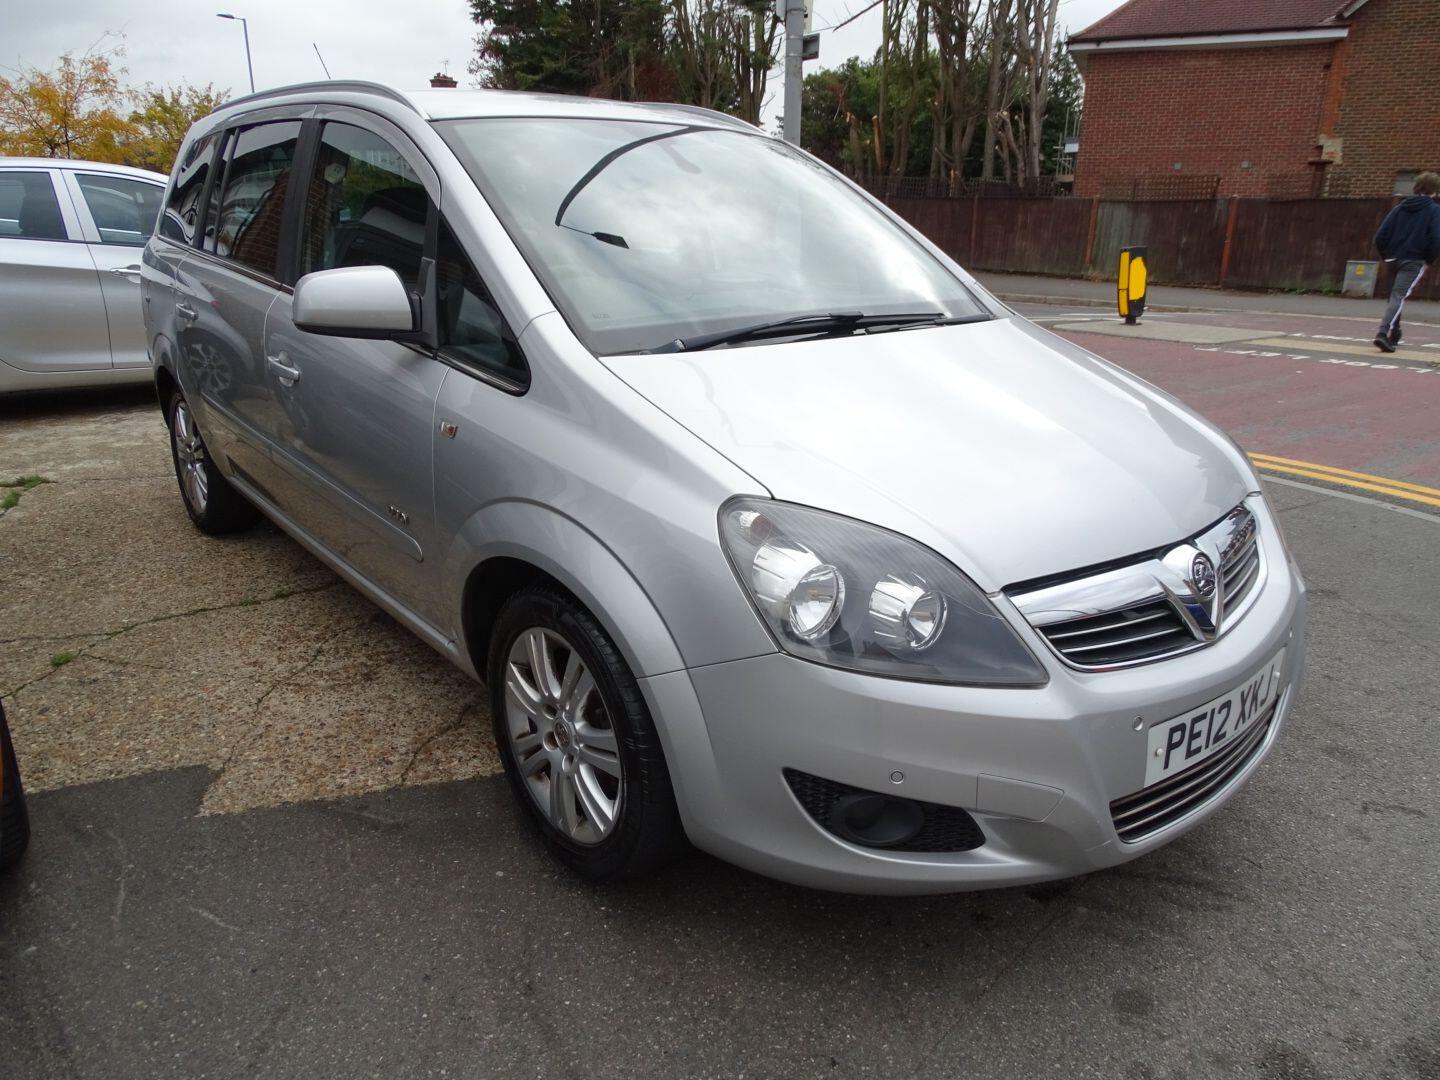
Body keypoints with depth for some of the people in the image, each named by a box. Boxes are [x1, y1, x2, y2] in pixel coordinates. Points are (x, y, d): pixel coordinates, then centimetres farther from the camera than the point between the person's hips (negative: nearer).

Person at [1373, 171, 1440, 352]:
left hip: (1393, 260, 5)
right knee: (1399, 297, -11)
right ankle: (1384, 333, -29)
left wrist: (1386, 256, 16)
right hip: (1414, 262, -5)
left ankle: (1393, 334, 27)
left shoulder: (1399, 208, 11)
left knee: (1394, 296, 19)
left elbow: (1380, 237, 5)